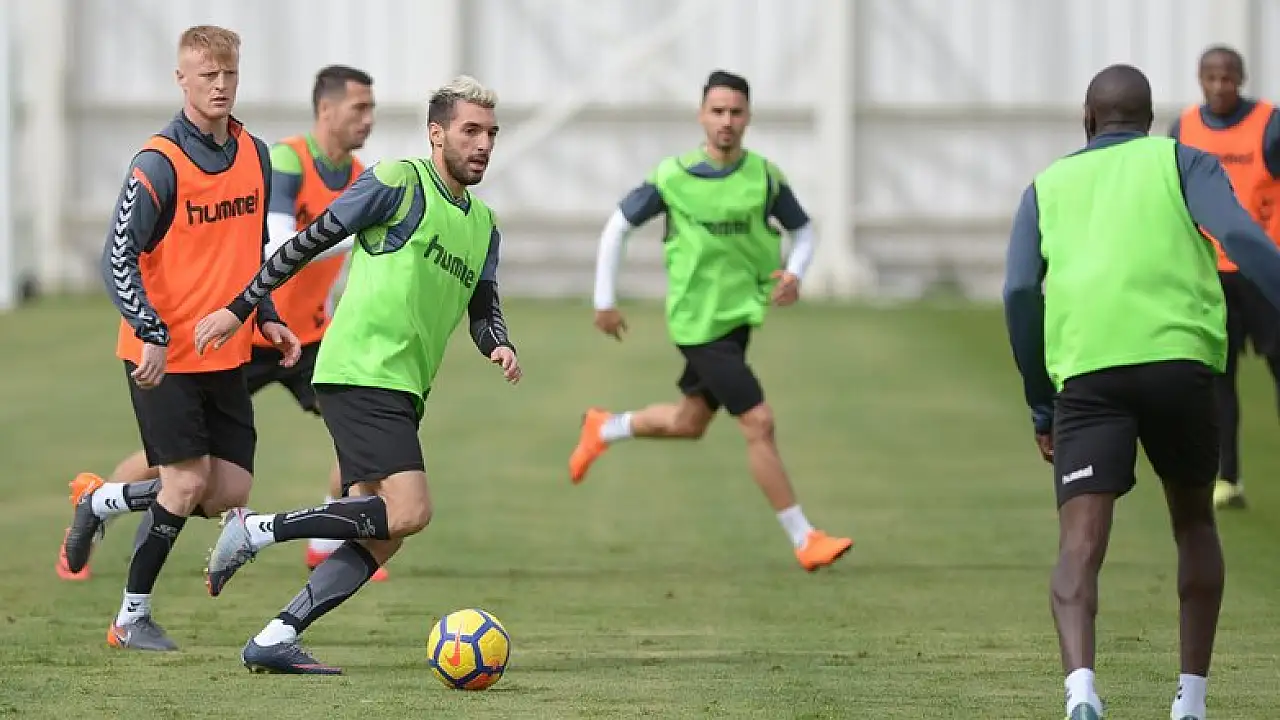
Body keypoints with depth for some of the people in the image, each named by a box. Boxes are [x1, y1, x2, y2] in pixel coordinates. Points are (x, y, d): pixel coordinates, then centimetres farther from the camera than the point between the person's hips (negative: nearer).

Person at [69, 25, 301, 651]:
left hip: (226, 353, 7)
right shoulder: (159, 164, -14)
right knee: (189, 480, -8)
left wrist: (265, 317, 12)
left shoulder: (254, 155, 7)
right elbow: (118, 258, -17)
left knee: (231, 490, 1)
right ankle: (132, 616, 7)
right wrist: (152, 334, -26)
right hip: (164, 354, -7)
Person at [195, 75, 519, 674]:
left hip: (403, 392, 9)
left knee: (380, 541, 2)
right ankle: (256, 530, -13)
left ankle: (273, 641, 5)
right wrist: (239, 309, -2)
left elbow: (483, 309, 21)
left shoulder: (483, 224, 19)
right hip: (361, 373, -9)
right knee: (408, 511, -22)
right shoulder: (399, 183, -4)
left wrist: (499, 346, -3)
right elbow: (309, 242, -1)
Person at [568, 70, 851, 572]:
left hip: (740, 313, 5)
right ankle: (804, 540, -4)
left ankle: (603, 430, 47)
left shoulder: (764, 176, -4)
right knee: (759, 422, -11)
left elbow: (803, 230, 9)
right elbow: (618, 228, -1)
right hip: (698, 321, -5)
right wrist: (604, 301, -1)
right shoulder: (673, 177, -12)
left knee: (690, 423, 20)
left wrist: (794, 273, -12)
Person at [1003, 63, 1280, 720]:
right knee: (1194, 523, 22)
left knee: (1080, 543, -9)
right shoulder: (1179, 161, 18)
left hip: (1083, 370, 0)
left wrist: (1042, 409, 17)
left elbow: (1020, 294, 12)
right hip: (1178, 359, 0)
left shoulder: (1048, 186, 23)